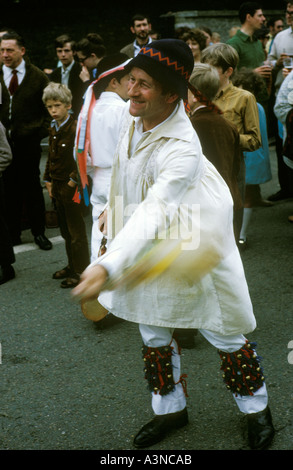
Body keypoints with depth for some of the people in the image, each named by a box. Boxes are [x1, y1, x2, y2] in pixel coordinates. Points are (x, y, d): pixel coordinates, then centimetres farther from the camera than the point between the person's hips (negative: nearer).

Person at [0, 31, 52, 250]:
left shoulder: (38, 77, 2)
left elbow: (49, 107, 6)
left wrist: (42, 132, -5)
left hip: (28, 141, -1)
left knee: (32, 186, 6)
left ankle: (39, 232, 18)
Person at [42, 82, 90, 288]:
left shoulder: (75, 127, -16)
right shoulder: (53, 129, 11)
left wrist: (73, 180, -18)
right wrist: (48, 180, 16)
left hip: (72, 186, -8)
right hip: (58, 186, 8)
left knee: (76, 230, -1)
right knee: (66, 230, 17)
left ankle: (81, 271, 8)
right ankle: (72, 265, 29)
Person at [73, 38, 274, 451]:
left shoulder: (183, 150, -33)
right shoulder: (135, 114, -9)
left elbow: (153, 215, -45)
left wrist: (108, 266, -55)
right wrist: (115, 205, 23)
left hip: (191, 246, -7)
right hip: (148, 247, 7)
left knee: (221, 332, 7)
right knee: (152, 331, 16)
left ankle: (256, 407, 32)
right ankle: (171, 408, 37)